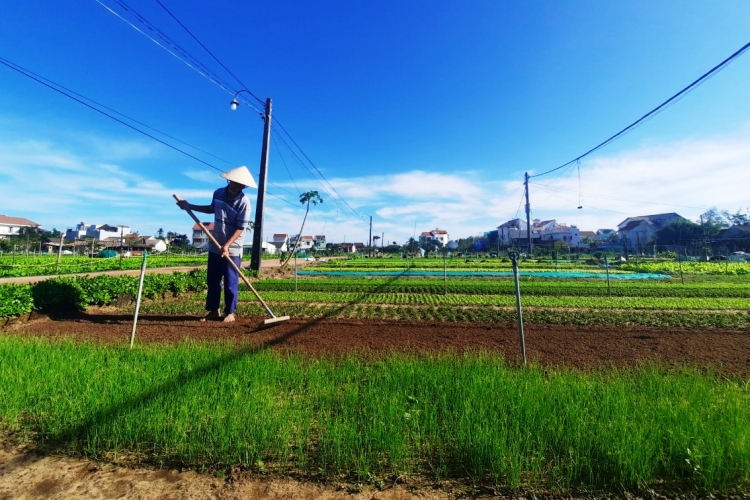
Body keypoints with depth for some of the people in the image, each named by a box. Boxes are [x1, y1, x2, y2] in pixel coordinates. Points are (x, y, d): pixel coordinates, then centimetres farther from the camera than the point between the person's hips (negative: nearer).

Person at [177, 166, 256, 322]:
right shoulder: (218, 193, 3)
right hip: (215, 246, 6)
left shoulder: (244, 202, -16)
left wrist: (227, 245, -25)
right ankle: (214, 310, 27)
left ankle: (230, 313, 17)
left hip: (233, 249, -6)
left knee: (230, 283, 2)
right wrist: (190, 206, 23)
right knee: (212, 281, 13)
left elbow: (240, 228, -18)